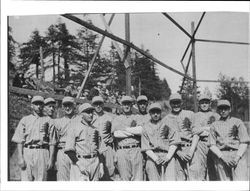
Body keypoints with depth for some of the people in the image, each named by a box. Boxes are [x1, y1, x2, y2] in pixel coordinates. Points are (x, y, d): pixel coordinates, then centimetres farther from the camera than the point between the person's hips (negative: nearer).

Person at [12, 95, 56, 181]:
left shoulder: (48, 121, 11)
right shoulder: (25, 120, 12)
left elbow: (52, 142, 8)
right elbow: (19, 141, 5)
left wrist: (51, 159, 1)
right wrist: (20, 157, -6)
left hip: (42, 152, 0)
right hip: (27, 152, 0)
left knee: (41, 180, -1)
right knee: (26, 180, -5)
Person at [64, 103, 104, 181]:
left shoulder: (94, 129, 16)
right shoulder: (74, 126, 0)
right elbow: (69, 149, -6)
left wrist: (101, 165, 10)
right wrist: (79, 165, -12)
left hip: (95, 162, 5)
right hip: (79, 161, -5)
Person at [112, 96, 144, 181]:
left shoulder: (137, 118, 17)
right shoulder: (117, 119, 17)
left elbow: (142, 130, -1)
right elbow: (115, 133, -1)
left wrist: (126, 129, -2)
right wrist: (133, 131, -2)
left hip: (136, 150, 0)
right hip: (122, 151, 0)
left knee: (138, 178, -5)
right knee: (125, 178, -1)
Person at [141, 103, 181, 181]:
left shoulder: (168, 124, 12)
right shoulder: (146, 128, 14)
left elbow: (174, 143, 5)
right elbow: (146, 147, 6)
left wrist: (168, 157, -9)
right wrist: (156, 159, -9)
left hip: (168, 155, -1)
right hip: (152, 157, 1)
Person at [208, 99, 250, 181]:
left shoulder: (237, 122, 9)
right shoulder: (214, 125, 13)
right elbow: (212, 145, 6)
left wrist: (237, 157, -10)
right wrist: (223, 158, -9)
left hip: (238, 155, -1)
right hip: (221, 156, 2)